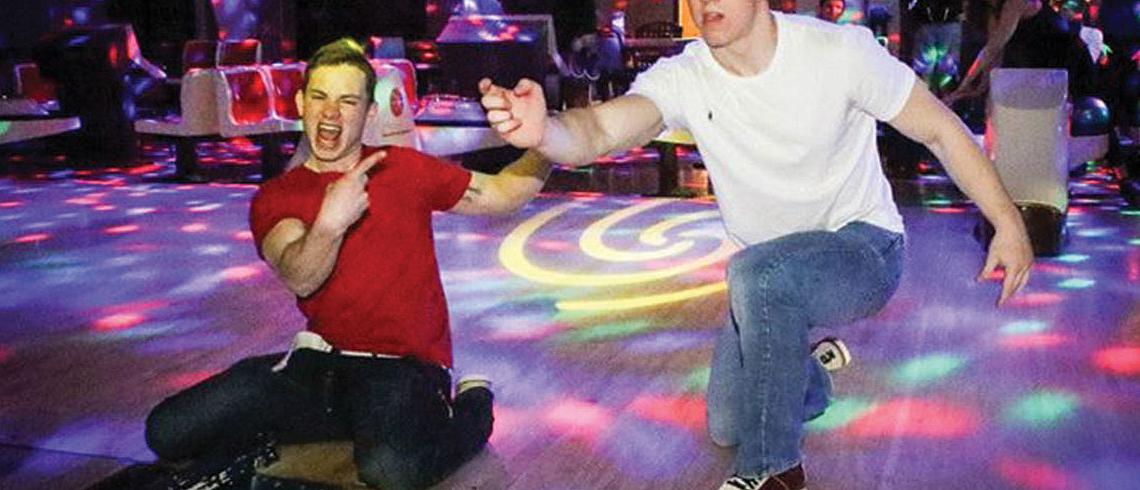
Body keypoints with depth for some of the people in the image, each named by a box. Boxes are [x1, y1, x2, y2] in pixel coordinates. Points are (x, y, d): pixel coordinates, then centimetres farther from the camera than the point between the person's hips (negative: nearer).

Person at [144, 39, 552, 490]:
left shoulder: (404, 169, 4)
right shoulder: (274, 198, 6)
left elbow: (502, 194, 8)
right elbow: (299, 280, -14)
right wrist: (329, 224, -35)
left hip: (405, 365, -3)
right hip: (320, 363, 4)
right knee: (169, 430, -9)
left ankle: (470, 405, -2)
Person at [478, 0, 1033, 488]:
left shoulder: (839, 51, -22)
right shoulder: (684, 78, -16)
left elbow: (940, 129, -11)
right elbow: (600, 129, -35)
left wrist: (1008, 223, -13)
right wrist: (543, 131, -57)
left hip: (864, 251, -4)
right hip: (773, 279, 5)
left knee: (760, 274, -37)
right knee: (728, 427, 9)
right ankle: (805, 378, 43)